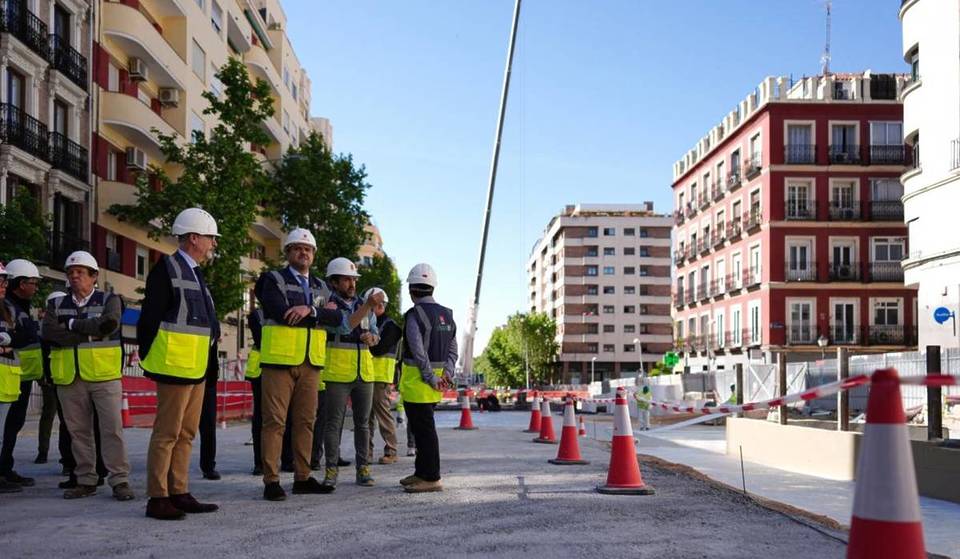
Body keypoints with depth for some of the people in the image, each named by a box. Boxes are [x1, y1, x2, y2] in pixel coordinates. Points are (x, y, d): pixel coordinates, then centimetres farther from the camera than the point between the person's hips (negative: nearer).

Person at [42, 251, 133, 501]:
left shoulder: (109, 300, 4)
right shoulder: (56, 304, 12)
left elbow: (109, 324, -17)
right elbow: (49, 332, -6)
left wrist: (72, 324, -9)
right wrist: (89, 335, -13)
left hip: (105, 376, -3)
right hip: (69, 378, 3)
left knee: (112, 429, -6)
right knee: (78, 431, 8)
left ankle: (120, 480, -2)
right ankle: (86, 481, 16)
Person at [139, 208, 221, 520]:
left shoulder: (195, 272, 18)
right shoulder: (167, 269, -10)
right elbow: (150, 318, -12)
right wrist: (148, 360, -11)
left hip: (196, 367, 9)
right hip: (175, 366, -9)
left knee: (186, 433, 12)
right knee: (167, 433, -5)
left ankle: (179, 493, 19)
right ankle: (157, 498, 1)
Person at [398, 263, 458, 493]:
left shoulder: (414, 315, -14)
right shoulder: (447, 315, 12)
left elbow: (419, 352, -20)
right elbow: (453, 350, 9)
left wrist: (432, 379, -15)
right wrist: (447, 373, 0)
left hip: (417, 379, -8)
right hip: (436, 377, 8)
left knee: (424, 429, -4)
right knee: (423, 427, 17)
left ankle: (431, 479, -2)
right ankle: (422, 472, 25)